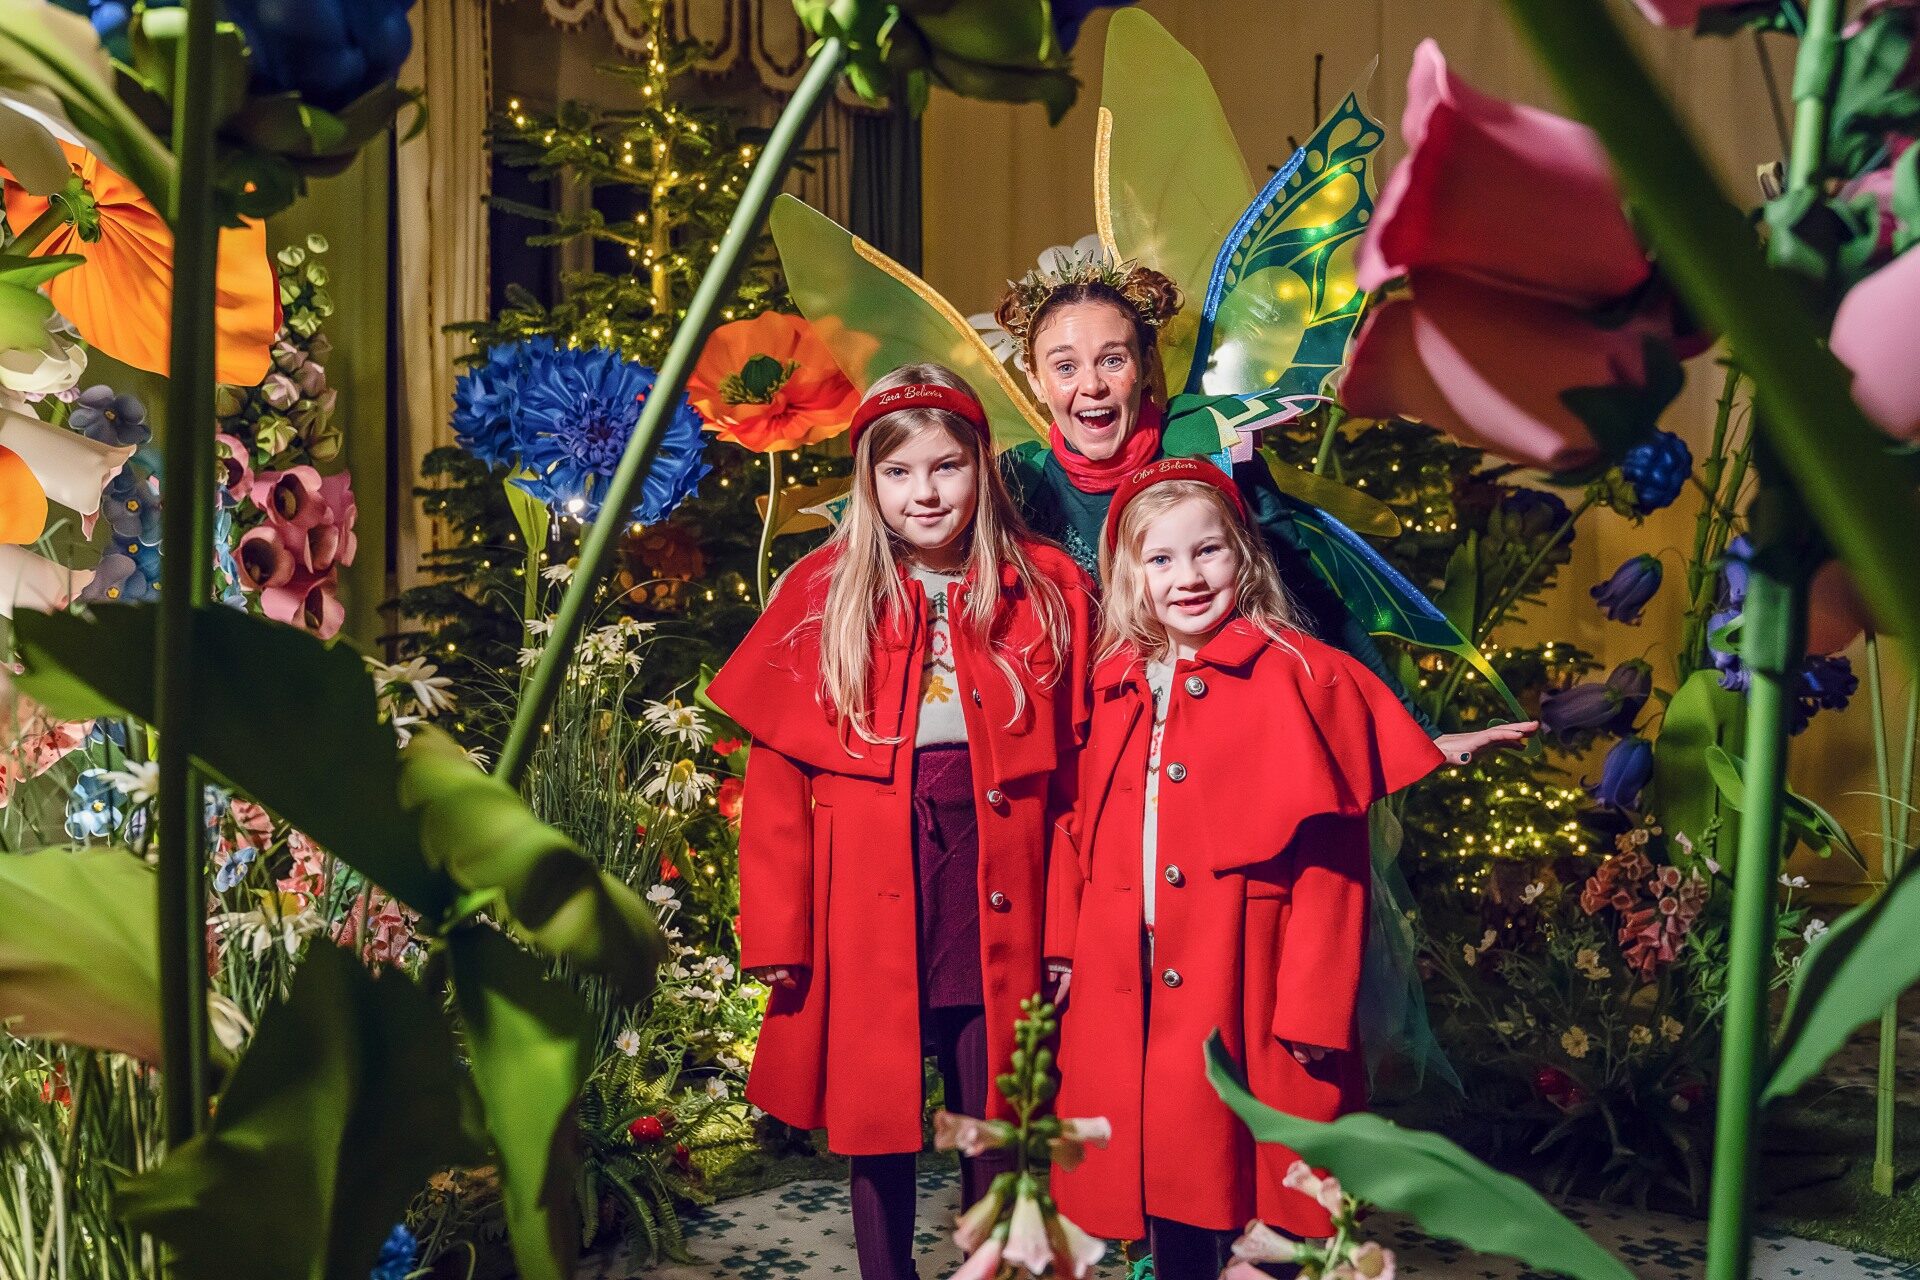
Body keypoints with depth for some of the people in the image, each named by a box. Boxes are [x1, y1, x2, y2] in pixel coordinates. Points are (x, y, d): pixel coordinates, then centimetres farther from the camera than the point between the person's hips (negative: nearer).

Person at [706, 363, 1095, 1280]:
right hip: (867, 909, 0)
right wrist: (775, 931, -6)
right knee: (879, 1118, 10)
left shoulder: (1048, 592, 3)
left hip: (1000, 912, 1)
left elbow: (1072, 768, 2)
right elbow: (775, 778, -2)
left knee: (995, 1125, 9)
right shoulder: (821, 596, 1)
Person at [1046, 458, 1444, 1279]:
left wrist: (1315, 1009, -14)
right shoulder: (1115, 686, 10)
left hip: (1246, 993, -4)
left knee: (1254, 1190, 1)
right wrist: (1066, 949, 7)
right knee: (1167, 1186, 12)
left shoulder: (1301, 678, -6)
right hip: (1129, 994, 5)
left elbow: (1329, 857, -10)